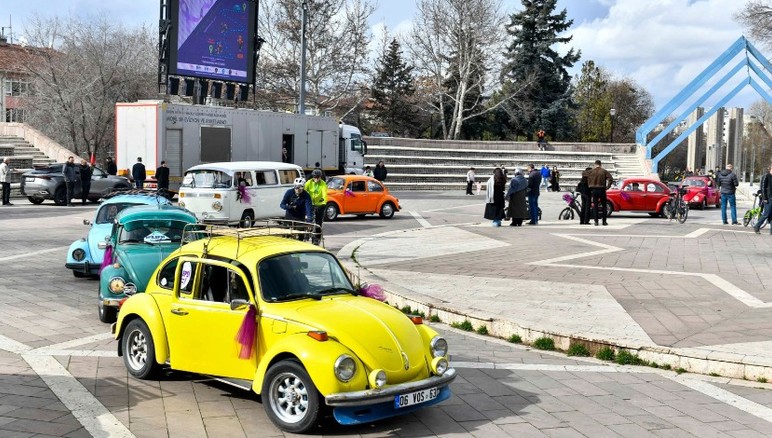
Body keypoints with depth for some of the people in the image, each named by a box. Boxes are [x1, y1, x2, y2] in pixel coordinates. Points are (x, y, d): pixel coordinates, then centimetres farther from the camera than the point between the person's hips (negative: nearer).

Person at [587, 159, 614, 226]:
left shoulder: (591, 172, 1)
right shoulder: (604, 171, -2)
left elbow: (588, 180, 2)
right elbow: (611, 179, -10)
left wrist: (590, 187, 12)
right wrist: (608, 187, -3)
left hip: (593, 190, 1)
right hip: (601, 190, -1)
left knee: (595, 206, 6)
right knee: (604, 206, 9)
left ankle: (596, 221, 1)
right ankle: (604, 221, 8)